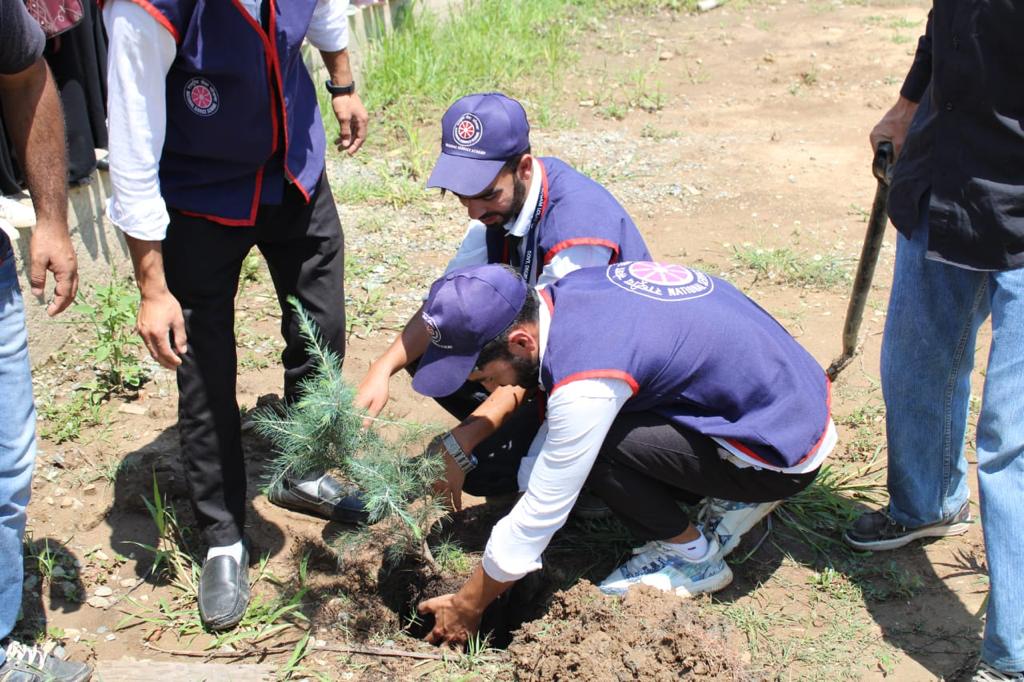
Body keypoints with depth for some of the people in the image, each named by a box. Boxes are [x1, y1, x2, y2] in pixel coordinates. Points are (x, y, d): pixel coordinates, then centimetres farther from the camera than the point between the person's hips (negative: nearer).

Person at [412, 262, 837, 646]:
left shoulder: (584, 382, -29)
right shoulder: (569, 292, -5)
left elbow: (542, 511, -19)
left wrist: (467, 607, -6)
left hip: (785, 456, -8)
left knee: (593, 444, -19)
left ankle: (694, 557, 3)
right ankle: (732, 503, 14)